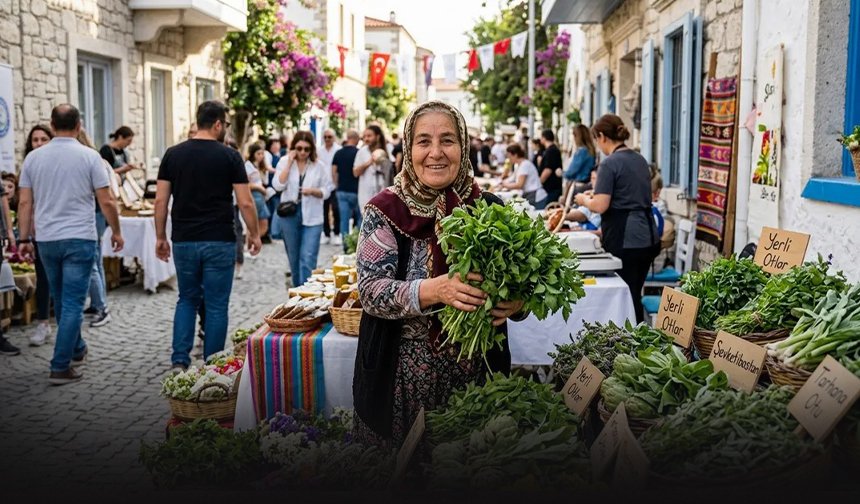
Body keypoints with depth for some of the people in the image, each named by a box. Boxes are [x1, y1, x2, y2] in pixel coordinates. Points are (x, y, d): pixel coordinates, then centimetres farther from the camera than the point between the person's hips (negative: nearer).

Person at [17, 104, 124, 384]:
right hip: (79, 239, -4)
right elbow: (106, 201, -7)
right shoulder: (89, 157, -7)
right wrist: (116, 231, 6)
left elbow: (25, 203, 3)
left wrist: (25, 238, 11)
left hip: (47, 240, 4)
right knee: (72, 304, -2)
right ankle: (60, 367, -4)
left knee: (61, 301, 20)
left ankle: (76, 350, 36)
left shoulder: (33, 158, 3)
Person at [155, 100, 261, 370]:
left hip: (184, 241, 3)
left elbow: (161, 200, 2)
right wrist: (254, 234, 6)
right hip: (219, 241, -3)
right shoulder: (229, 156, -5)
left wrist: (160, 237, 10)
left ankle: (179, 361, 9)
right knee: (216, 305, 6)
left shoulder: (173, 154, 4)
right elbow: (245, 202, -7)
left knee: (187, 300, 18)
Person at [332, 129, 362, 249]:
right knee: (360, 218, 10)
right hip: (355, 191, -4)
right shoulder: (358, 152, -10)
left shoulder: (338, 153, 5)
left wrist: (338, 186, 15)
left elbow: (333, 172, 5)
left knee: (344, 219, 5)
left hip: (342, 191, 4)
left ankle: (346, 245, 5)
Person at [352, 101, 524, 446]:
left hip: (475, 374, 2)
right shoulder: (385, 210, -6)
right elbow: (370, 291, -13)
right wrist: (435, 290, -29)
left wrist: (516, 300, -18)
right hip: (403, 378, -2)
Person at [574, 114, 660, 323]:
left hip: (625, 241, -8)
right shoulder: (640, 160, 14)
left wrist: (584, 200, 4)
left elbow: (600, 206, -16)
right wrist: (598, 196, 26)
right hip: (648, 238, 8)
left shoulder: (610, 163, -11)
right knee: (635, 295, 15)